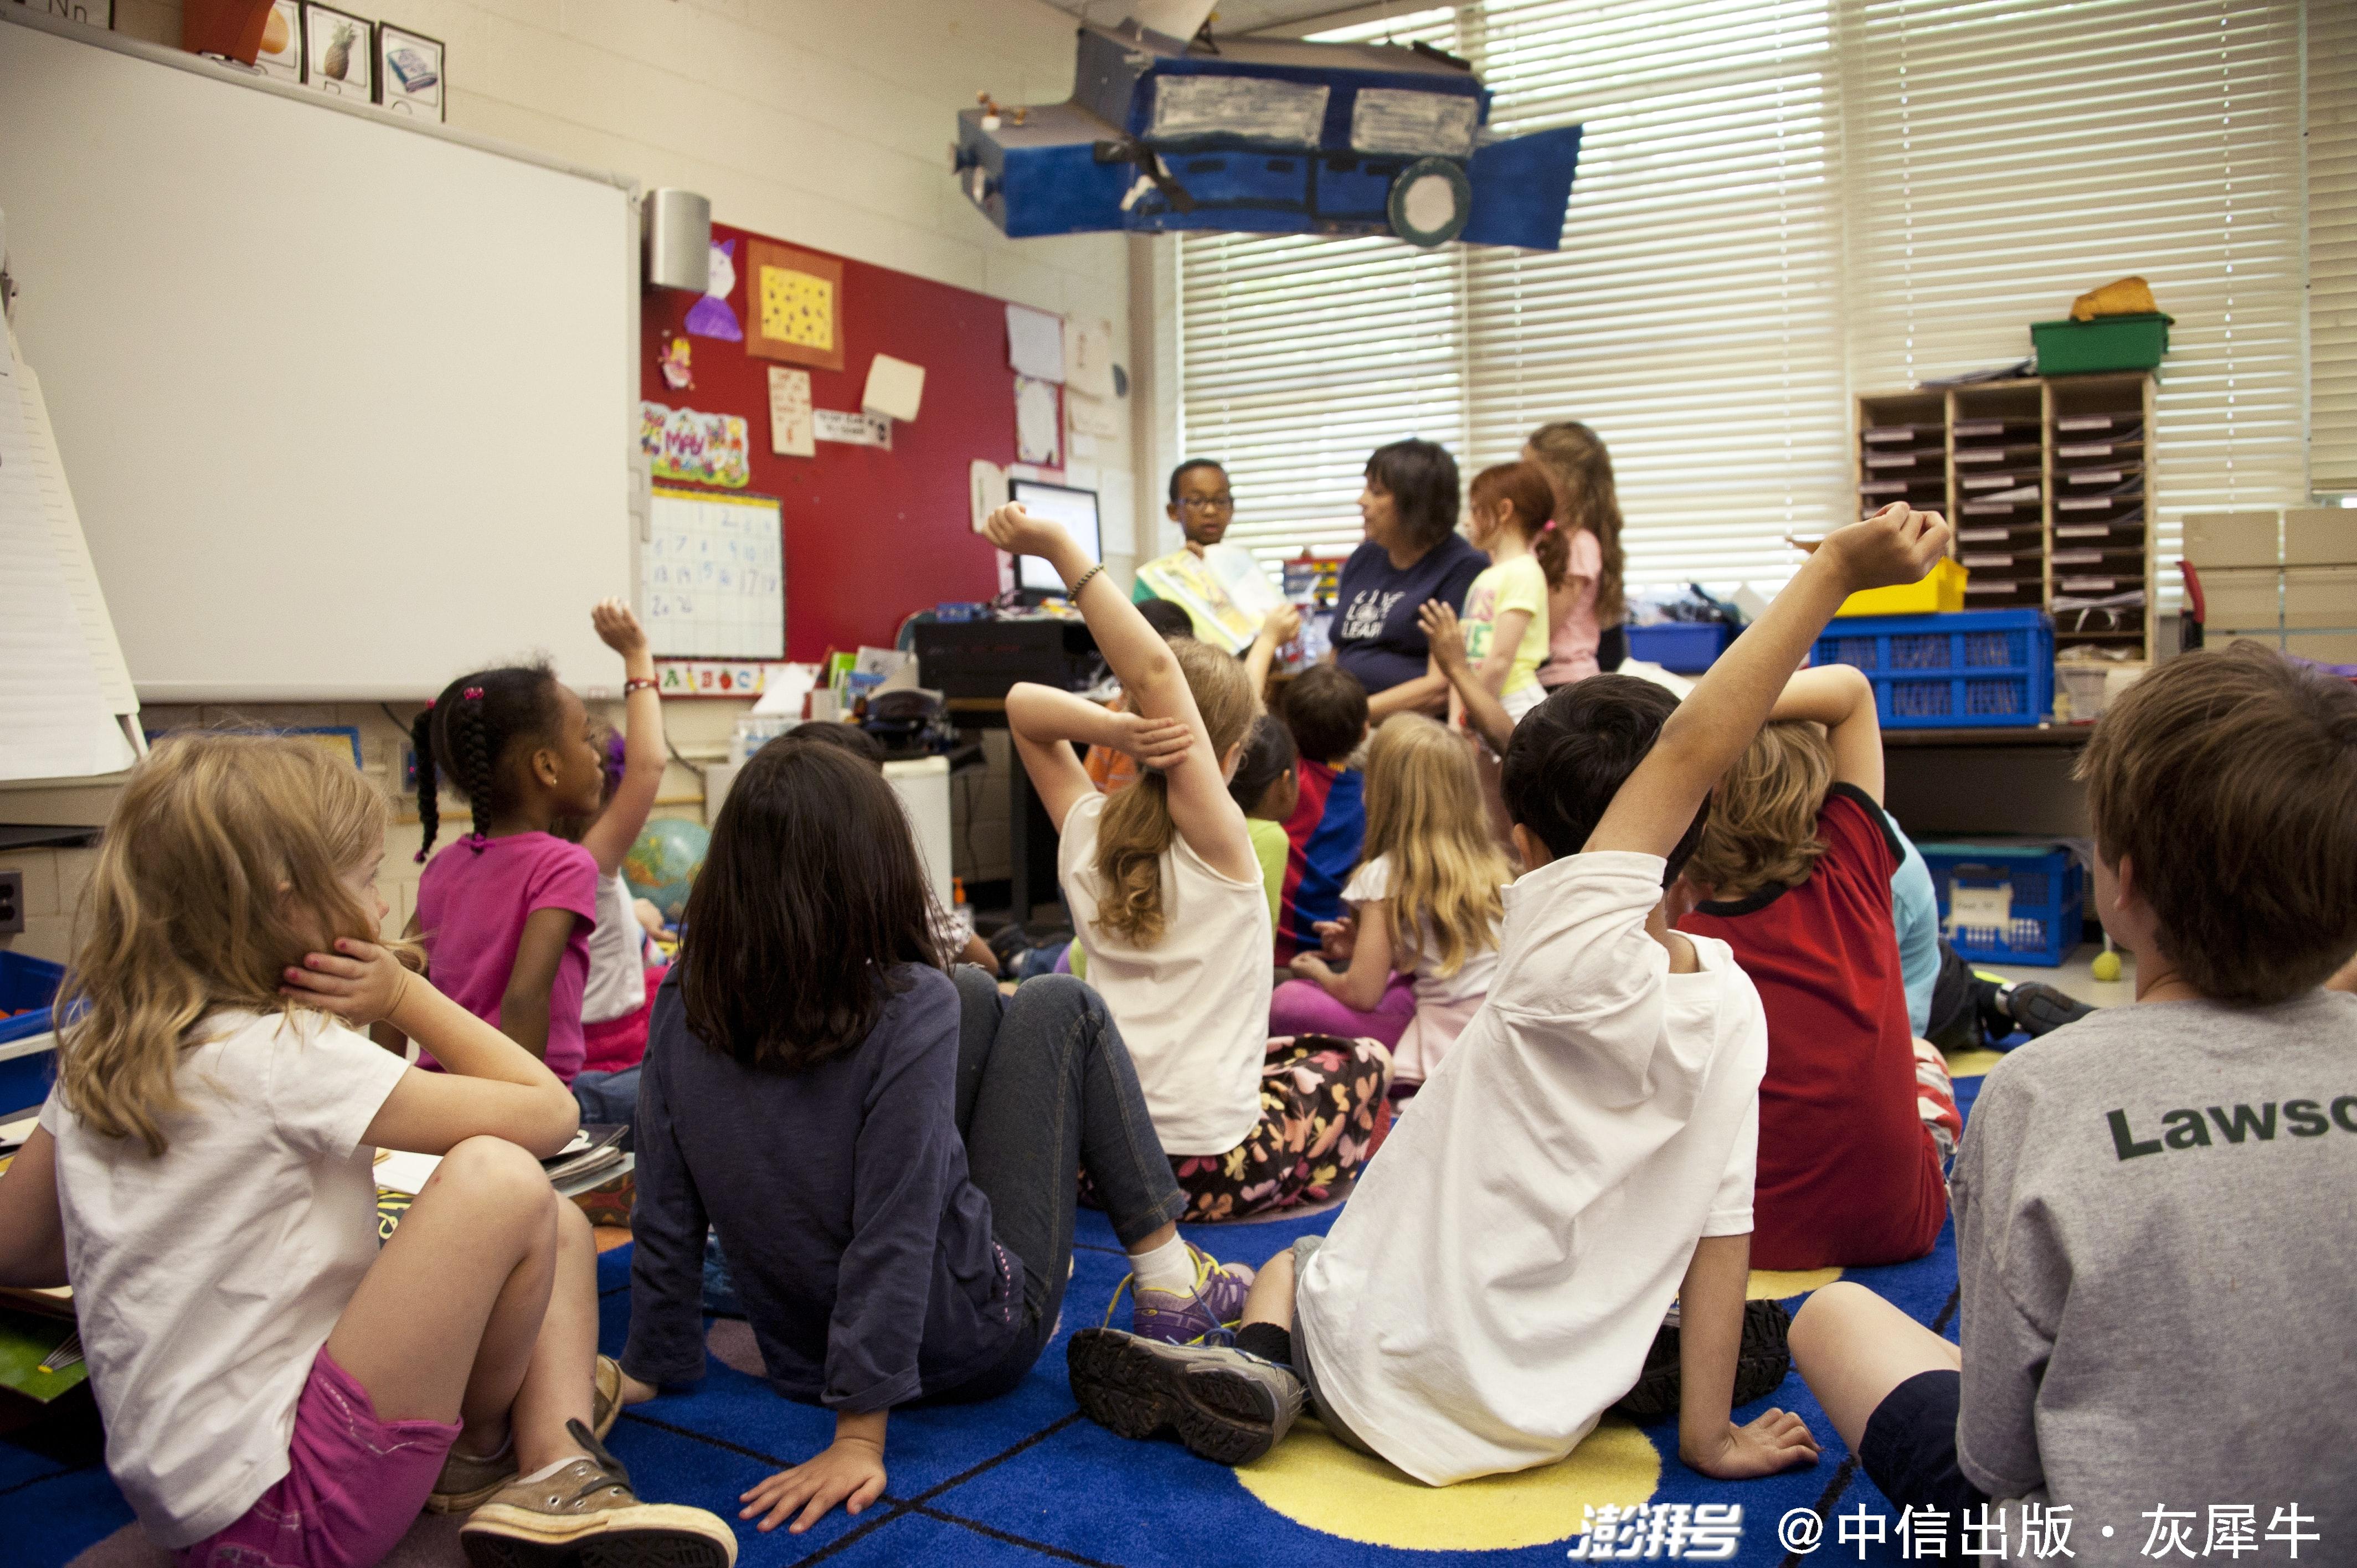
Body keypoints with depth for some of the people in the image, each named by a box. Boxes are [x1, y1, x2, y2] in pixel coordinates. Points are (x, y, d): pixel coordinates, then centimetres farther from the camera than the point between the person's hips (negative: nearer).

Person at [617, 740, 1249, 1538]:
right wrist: (859, 1438, -21)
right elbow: (893, 1239, -27)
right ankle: (1169, 1279, 14)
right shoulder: (909, 1006, -26)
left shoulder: (681, 1007, -12)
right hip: (971, 1342, -5)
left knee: (978, 998, 15)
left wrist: (650, 1367, 6)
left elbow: (667, 1216, -6)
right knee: (1058, 1006, 7)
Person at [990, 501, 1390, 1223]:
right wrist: (1059, 549, -30)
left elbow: (1023, 703, 5)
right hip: (1207, 1168, -5)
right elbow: (1156, 672, -26)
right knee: (1360, 1060, 23)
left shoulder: (1085, 832, -2)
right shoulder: (1216, 839, -16)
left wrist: (1116, 729, -14)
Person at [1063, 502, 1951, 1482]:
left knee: (1288, 1262, 27)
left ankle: (1259, 1363, 0)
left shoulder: (1568, 958, -27)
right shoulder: (1733, 1007, -11)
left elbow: (1687, 749, -29)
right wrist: (1710, 1436, 1)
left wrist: (1834, 571, -29)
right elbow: (1722, 1225, -7)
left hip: (1393, 1380, -4)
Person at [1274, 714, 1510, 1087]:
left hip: (1448, 1049, -7)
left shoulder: (1387, 874, -9)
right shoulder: (1491, 862, 9)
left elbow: (1362, 993, -9)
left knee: (1287, 1002, -4)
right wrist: (1365, 948, 19)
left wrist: (1318, 971, 12)